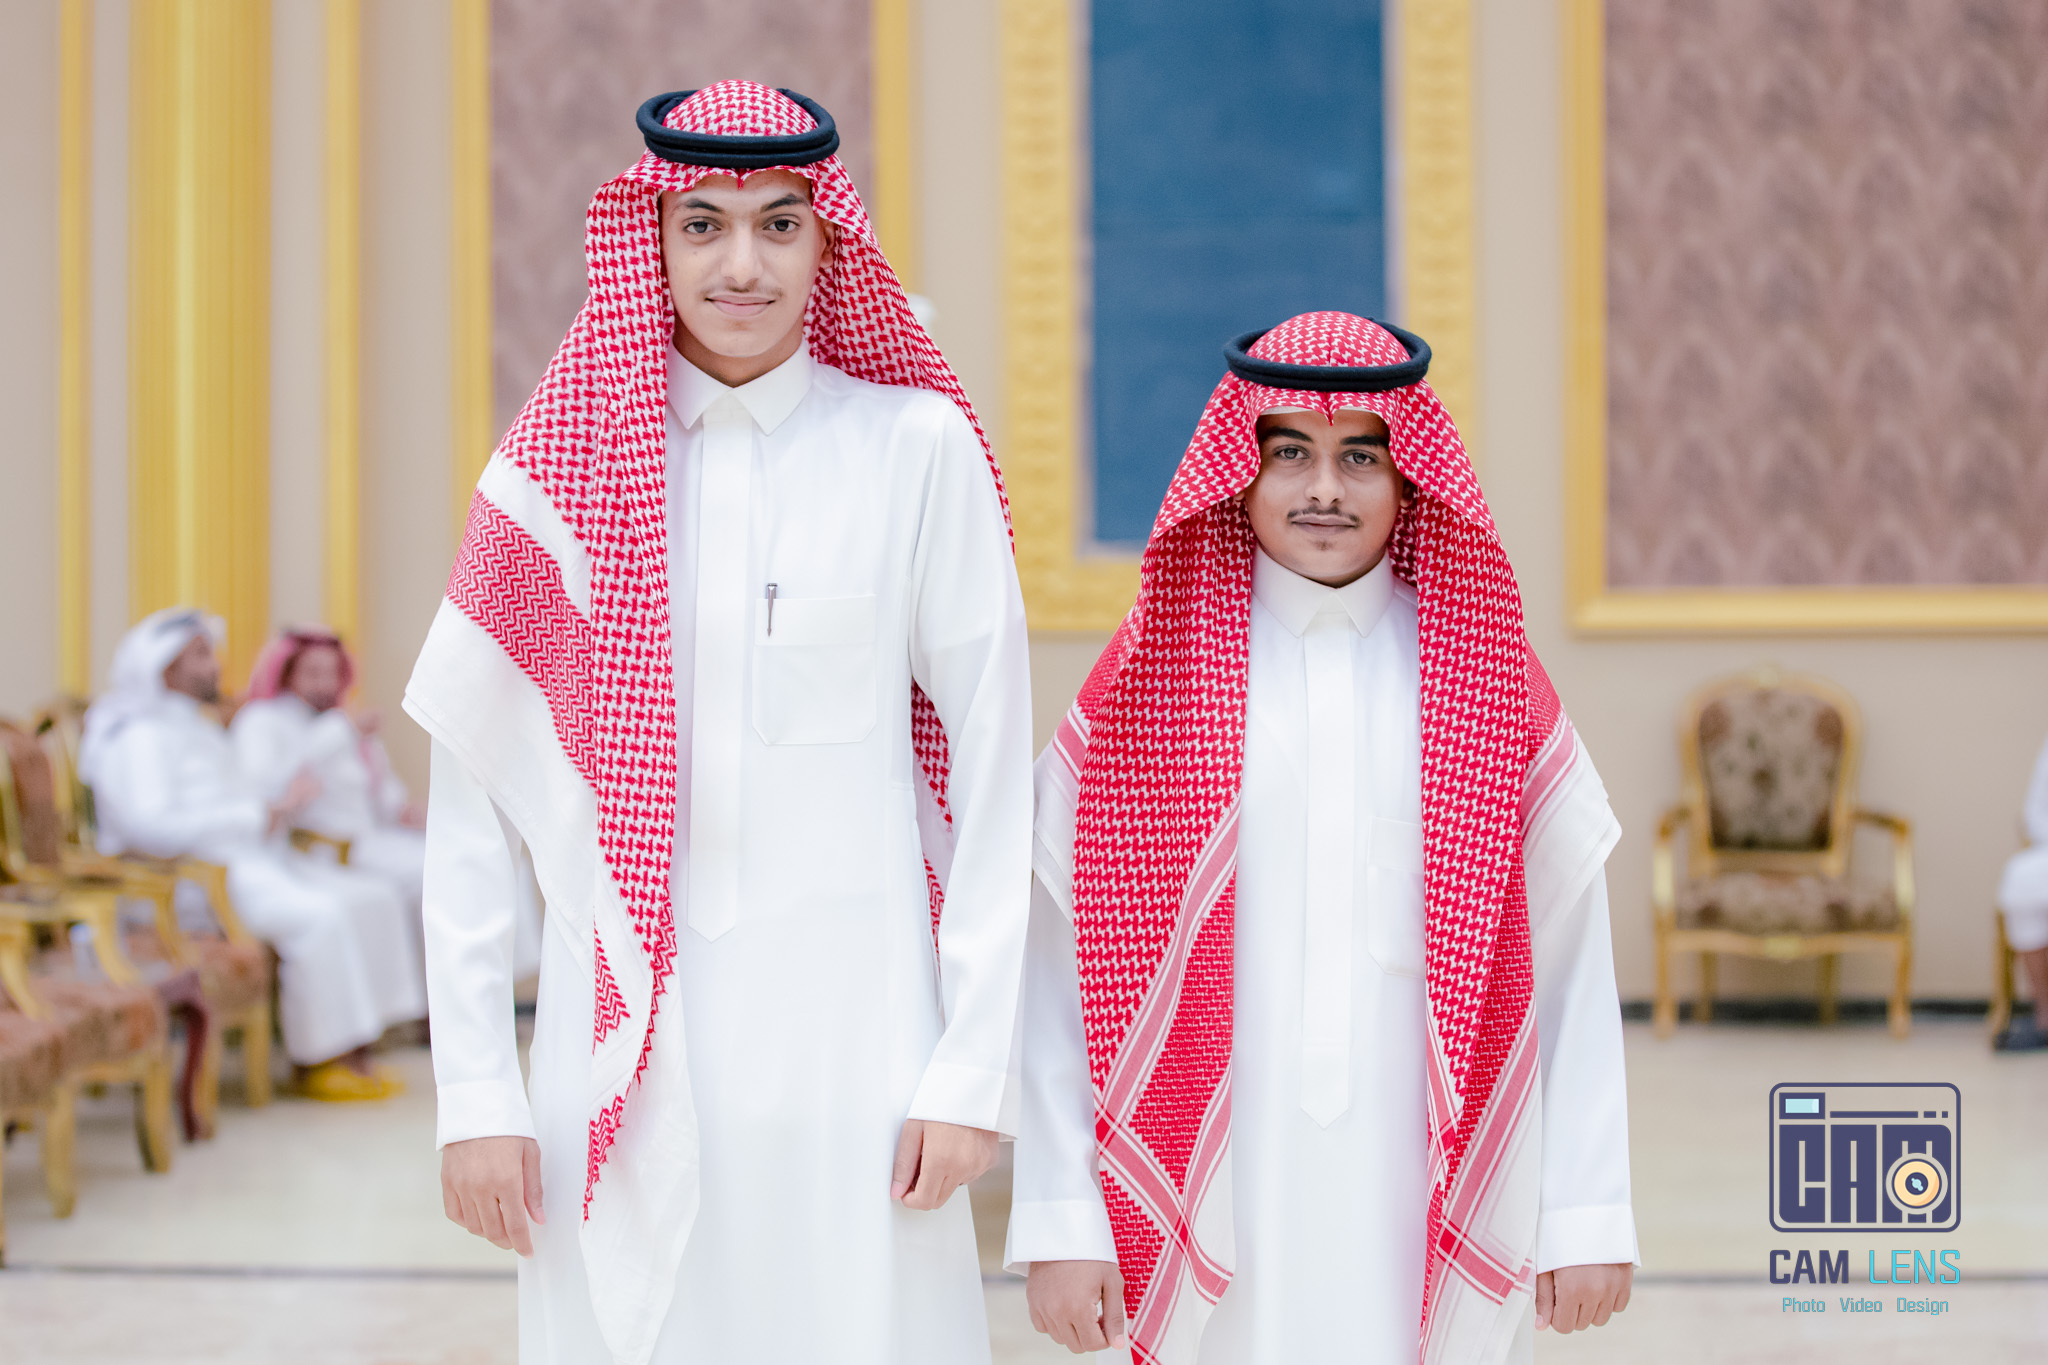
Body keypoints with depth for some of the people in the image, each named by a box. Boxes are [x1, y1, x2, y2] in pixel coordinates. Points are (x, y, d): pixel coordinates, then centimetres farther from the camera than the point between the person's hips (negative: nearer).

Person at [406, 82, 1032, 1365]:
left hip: (854, 1030, -1)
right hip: (627, 1038, 1)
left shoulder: (915, 449, -2)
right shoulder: (566, 465, 2)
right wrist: (475, 1094, -1)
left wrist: (975, 1068, -4)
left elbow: (994, 775, -1)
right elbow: (472, 801, 3)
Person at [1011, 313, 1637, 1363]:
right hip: (1219, 1204, 0)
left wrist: (1587, 1217, -1)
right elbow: (1060, 963, -1)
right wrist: (1058, 1224, -5)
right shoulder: (1151, 679, 2)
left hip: (1433, 1205, 1)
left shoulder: (1488, 680, 4)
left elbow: (1570, 962, 3)